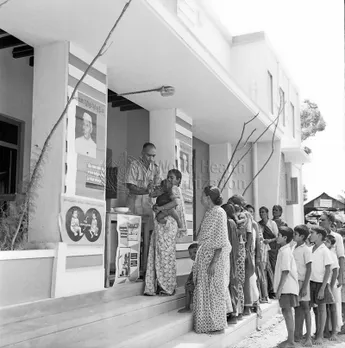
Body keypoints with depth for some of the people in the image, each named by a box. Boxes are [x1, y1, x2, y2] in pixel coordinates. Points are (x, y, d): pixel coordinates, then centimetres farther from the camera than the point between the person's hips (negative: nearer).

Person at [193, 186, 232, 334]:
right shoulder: (209, 212, 12)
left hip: (214, 255, -9)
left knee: (214, 289, -1)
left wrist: (213, 262, -22)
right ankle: (212, 323, 25)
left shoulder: (218, 212, -15)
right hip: (206, 255, 9)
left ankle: (218, 326, 10)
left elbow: (221, 240, -19)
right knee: (206, 288, 14)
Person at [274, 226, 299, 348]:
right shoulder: (285, 250, 13)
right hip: (286, 287, 9)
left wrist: (279, 288, -19)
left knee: (287, 312, -3)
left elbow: (285, 272, -20)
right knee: (286, 312, 14)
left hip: (287, 288, -9)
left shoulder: (285, 252, -16)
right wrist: (279, 288, 18)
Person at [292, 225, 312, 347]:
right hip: (294, 281, 6)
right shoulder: (294, 249, 10)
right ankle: (298, 335, 20)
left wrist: (304, 286, -15)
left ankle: (308, 337, 3)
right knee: (297, 309, 11)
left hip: (302, 282, -6)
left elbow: (309, 269, -11)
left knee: (305, 308, -2)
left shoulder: (306, 250, -10)